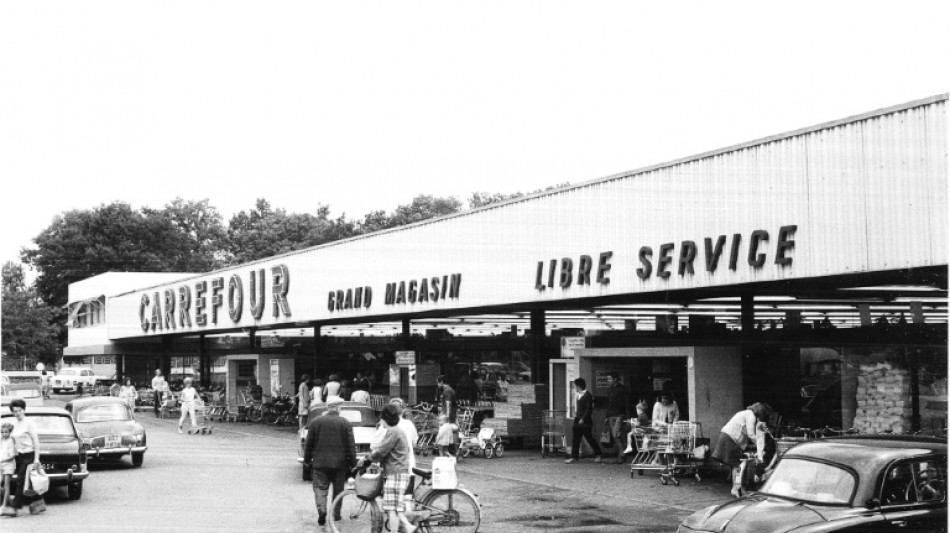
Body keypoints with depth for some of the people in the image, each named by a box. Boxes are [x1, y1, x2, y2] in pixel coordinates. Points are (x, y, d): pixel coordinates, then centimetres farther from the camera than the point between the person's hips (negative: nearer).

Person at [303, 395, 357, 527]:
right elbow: (351, 446, -3)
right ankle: (336, 514, 18)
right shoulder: (345, 423, -3)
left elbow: (308, 443, 4)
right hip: (339, 463, 0)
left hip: (320, 462, 0)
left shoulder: (315, 422, 0)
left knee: (320, 488, 3)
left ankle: (321, 510, -18)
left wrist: (307, 459, 14)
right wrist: (352, 462, 4)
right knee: (338, 489, 13)